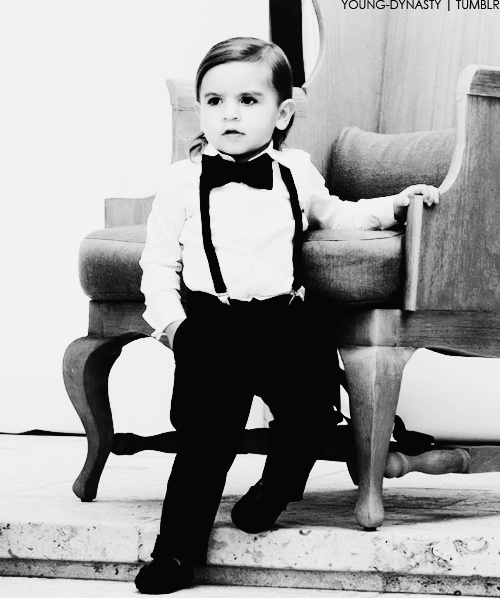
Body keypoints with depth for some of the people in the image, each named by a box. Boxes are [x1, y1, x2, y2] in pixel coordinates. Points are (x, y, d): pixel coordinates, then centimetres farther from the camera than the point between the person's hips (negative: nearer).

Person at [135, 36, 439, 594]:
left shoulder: (296, 173, 11)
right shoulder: (182, 182, 3)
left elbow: (332, 214, 30)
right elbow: (159, 259, 6)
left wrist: (393, 206, 19)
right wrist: (168, 318, -7)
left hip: (286, 320, 3)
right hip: (214, 324, -2)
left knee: (312, 410, -13)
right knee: (208, 430, -12)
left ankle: (274, 490, 16)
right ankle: (176, 550, -1)